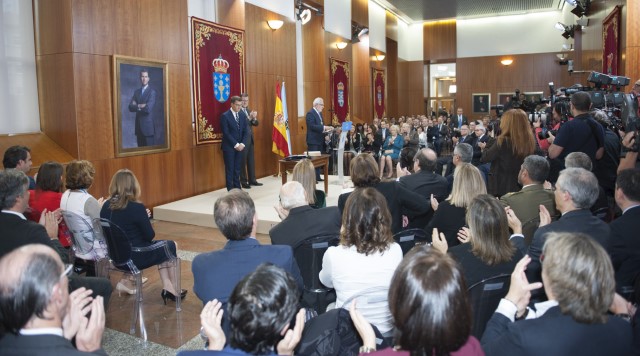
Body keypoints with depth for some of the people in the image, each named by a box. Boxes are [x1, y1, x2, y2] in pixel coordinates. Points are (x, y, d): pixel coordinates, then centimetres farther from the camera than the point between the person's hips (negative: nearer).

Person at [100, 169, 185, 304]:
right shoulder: (136, 207, -22)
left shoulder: (106, 206, -2)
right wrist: (145, 218, 5)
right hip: (134, 257, -7)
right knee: (171, 246, 20)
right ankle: (173, 289, 31)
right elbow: (150, 236, -12)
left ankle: (167, 287, 21)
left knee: (162, 246, 27)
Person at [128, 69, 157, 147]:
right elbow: (130, 107, 3)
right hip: (138, 125, 5)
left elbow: (148, 108, -17)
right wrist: (140, 106, -12)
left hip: (148, 125, -5)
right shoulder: (136, 91, 12)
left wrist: (137, 106, -4)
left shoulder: (152, 91, -6)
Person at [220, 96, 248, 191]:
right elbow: (226, 133, -14)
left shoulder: (242, 115, 9)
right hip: (229, 147, -5)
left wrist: (242, 144, -5)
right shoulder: (225, 116, -9)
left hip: (240, 146, 5)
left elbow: (245, 131, 9)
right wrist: (235, 145, -15)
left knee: (237, 169, 9)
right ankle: (231, 190, 5)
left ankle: (237, 189, 15)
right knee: (230, 169, 0)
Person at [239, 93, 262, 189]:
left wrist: (254, 118, -12)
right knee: (243, 161, 0)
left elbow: (256, 123, 9)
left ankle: (252, 180, 21)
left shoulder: (249, 110, 14)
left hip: (250, 139, 8)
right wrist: (249, 118, -33)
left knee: (251, 160, 12)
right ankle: (244, 182, 7)